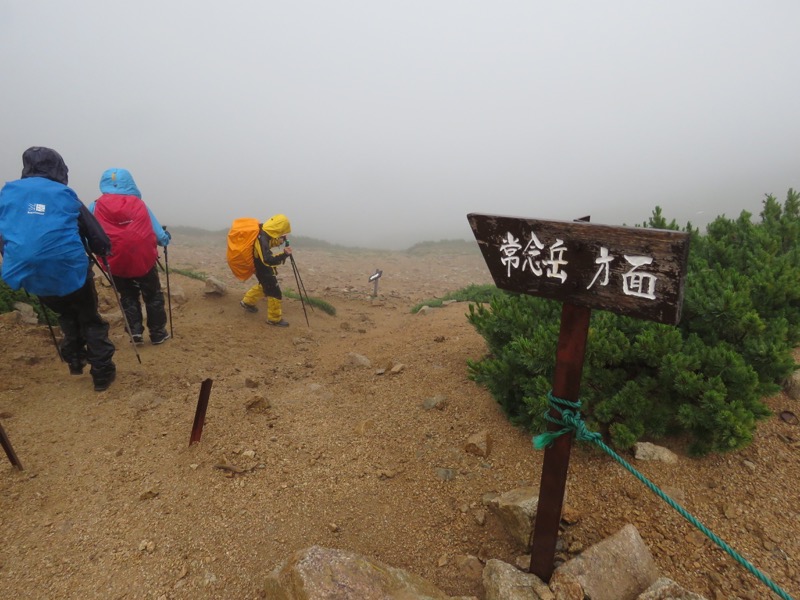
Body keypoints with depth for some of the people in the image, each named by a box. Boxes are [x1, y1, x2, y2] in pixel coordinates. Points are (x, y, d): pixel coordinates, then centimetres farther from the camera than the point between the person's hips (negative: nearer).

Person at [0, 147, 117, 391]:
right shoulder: (65, 195, -4)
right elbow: (99, 239, -4)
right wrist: (102, 249, 19)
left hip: (30, 276, 4)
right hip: (70, 272, -3)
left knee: (66, 316, 28)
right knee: (90, 320, 12)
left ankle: (75, 360, 31)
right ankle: (103, 373, 10)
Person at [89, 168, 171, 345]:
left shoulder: (96, 207, 2)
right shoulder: (139, 204, 0)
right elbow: (160, 236, 0)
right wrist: (166, 238, 21)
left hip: (116, 262, 1)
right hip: (143, 259, -1)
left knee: (128, 297, 21)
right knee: (153, 296, 16)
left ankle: (135, 332, 13)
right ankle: (158, 333, 21)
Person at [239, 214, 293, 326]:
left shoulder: (264, 233, -5)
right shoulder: (262, 239, -34)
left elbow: (270, 243, 14)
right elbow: (268, 260, -43)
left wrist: (279, 241, -4)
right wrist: (284, 255, -50)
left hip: (263, 266, 10)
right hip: (263, 268, -10)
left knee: (264, 285, 30)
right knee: (274, 292, -4)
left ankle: (247, 302, 46)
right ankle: (275, 319, 8)